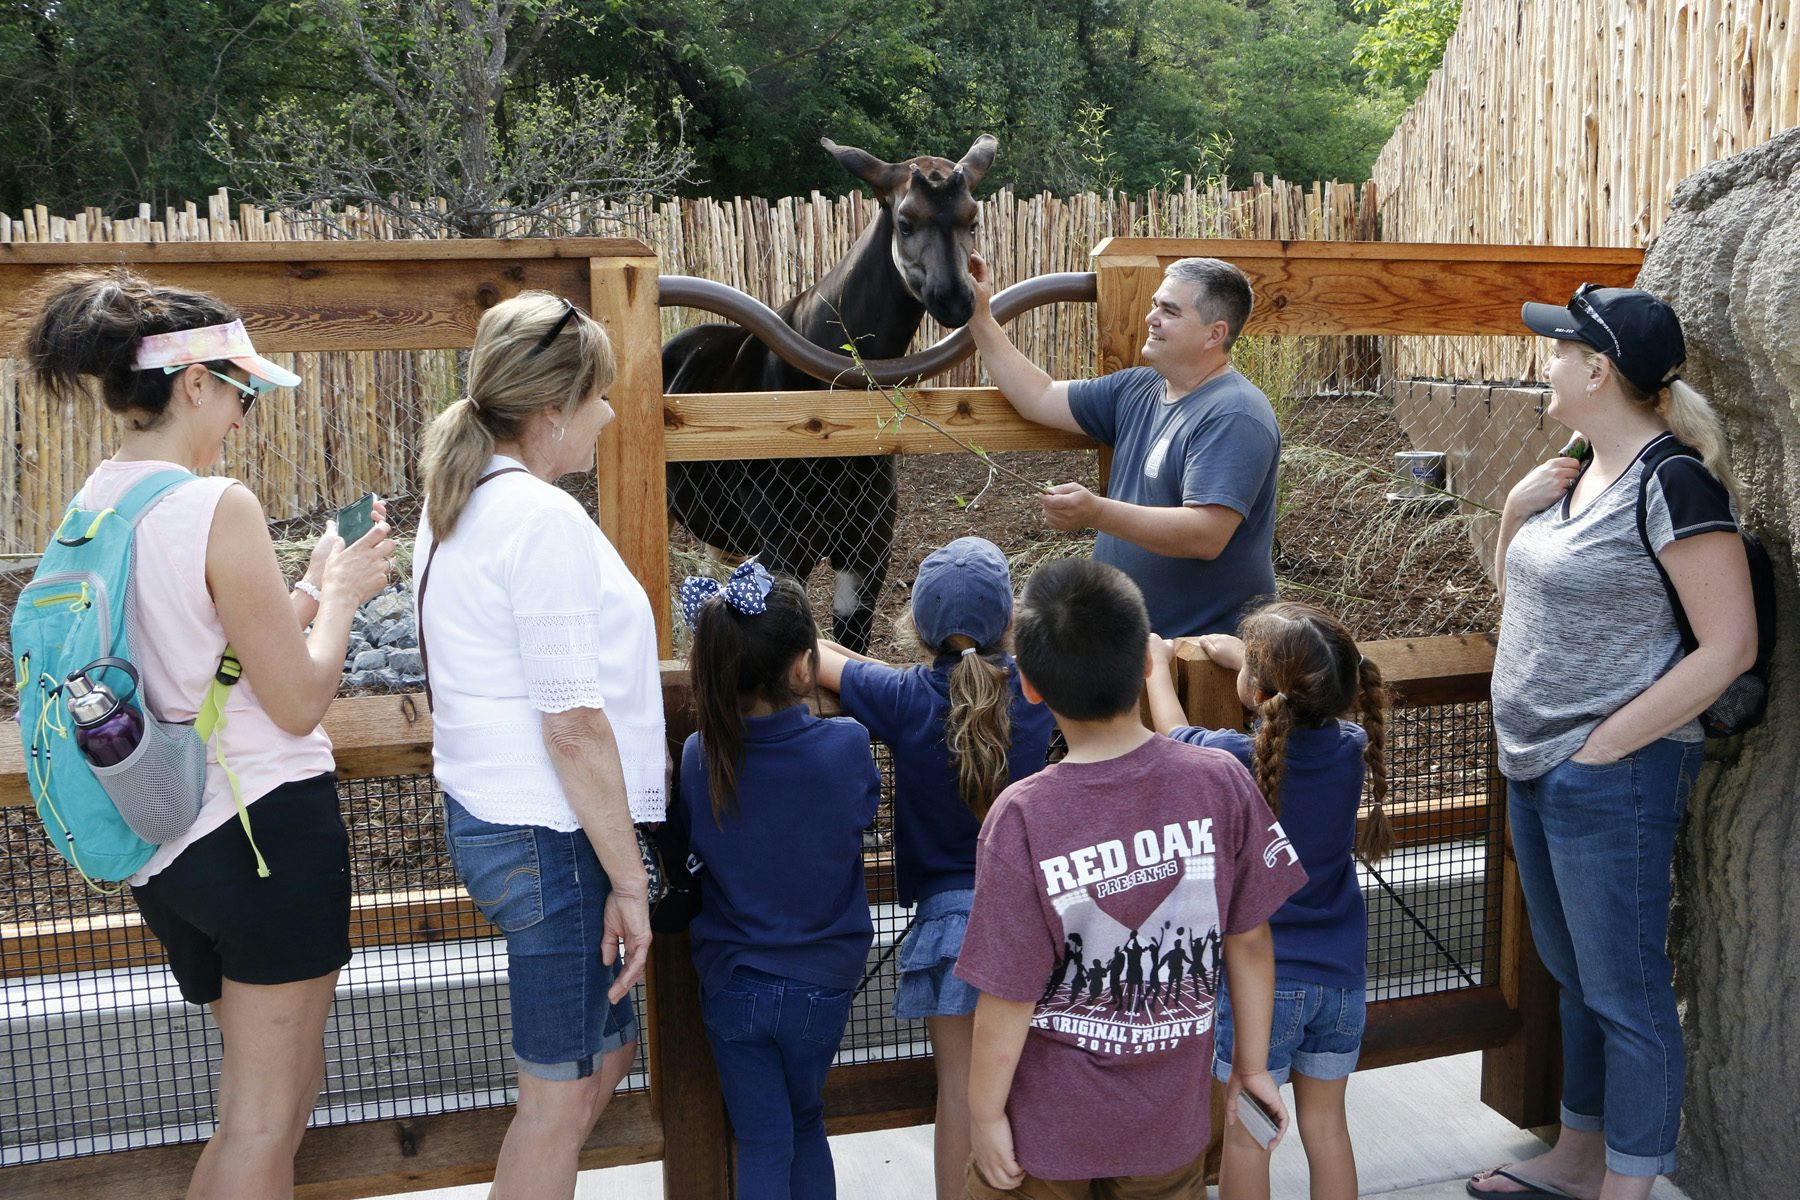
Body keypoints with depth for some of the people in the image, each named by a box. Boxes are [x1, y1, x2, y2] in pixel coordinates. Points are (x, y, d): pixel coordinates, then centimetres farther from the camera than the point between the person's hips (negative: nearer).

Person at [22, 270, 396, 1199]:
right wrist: (338, 594, 0)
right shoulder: (218, 506, -18)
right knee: (264, 1118, 5)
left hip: (159, 837, 8)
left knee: (273, 1089, 24)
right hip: (266, 832, -8)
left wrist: (309, 591, 15)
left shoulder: (90, 509, 7)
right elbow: (298, 702, -15)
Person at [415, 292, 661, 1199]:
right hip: (551, 836, -10)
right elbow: (574, 728, -21)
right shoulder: (542, 519, -18)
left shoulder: (457, 505, 11)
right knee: (562, 1094, 5)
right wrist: (629, 880, -15)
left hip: (485, 817, 10)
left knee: (606, 1052, 21)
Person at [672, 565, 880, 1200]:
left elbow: (689, 847, -1)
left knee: (763, 1144, 13)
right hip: (822, 984, 0)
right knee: (806, 1122, 24)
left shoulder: (700, 758, -16)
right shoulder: (846, 747, -20)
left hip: (732, 985, 0)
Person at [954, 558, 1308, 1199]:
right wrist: (1253, 1063, 10)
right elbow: (1250, 939, -5)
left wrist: (985, 1115, -3)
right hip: (1171, 1122, 3)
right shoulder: (1222, 782, -17)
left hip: (1049, 1124, -2)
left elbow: (1008, 999, -18)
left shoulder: (1023, 817, -24)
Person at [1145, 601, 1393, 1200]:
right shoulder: (1351, 749, -8)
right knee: (1326, 1126, 16)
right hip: (1339, 976, 4)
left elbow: (1174, 731, 4)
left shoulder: (1230, 760, -19)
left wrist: (1158, 663, 21)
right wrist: (1249, 658, 27)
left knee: (1246, 1134, 9)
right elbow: (1315, 709, 17)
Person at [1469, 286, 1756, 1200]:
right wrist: (1515, 508, 0)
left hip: (1614, 775, -9)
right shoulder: (1578, 466, 9)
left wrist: (1604, 747, -18)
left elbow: (1729, 645, -20)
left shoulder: (1672, 480, -17)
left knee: (1624, 994, 3)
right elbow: (1515, 588, 19)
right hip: (1535, 765, 9)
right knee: (1573, 975, 21)